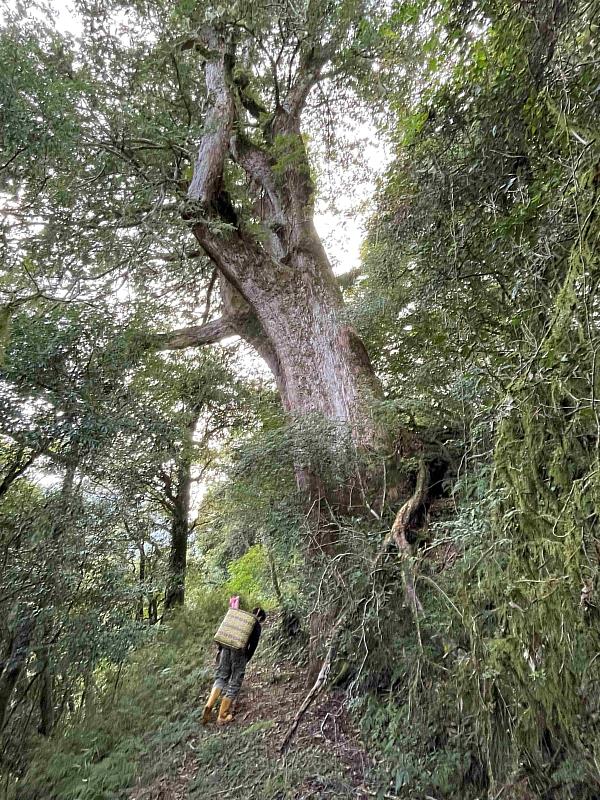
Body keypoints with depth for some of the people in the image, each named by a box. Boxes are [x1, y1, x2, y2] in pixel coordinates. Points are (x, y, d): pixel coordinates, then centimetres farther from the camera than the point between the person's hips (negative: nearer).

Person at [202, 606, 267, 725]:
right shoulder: (257, 626, 4)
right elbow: (253, 646, -2)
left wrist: (220, 650, 18)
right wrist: (246, 660, 8)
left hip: (226, 648, 4)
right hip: (240, 652, -4)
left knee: (220, 677, 19)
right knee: (235, 683, 11)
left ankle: (209, 705, 1)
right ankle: (222, 716, 17)